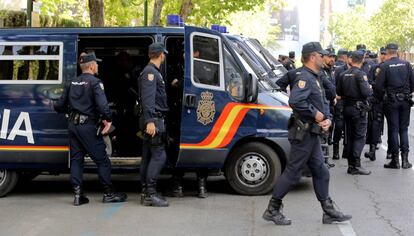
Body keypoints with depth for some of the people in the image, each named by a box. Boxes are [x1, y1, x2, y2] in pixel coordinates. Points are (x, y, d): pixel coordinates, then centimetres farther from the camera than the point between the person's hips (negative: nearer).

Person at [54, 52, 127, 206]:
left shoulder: (71, 83, 11)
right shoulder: (94, 83, -10)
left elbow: (60, 106, 12)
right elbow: (102, 105, -24)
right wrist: (108, 120, -10)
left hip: (73, 125, 7)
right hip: (88, 126, -7)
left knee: (76, 159, 10)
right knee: (102, 160, 4)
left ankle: (78, 195, 8)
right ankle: (109, 193, 9)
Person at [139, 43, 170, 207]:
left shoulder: (153, 72, 20)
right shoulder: (150, 72, -11)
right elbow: (148, 98, -21)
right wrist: (149, 121, -28)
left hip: (153, 121, 11)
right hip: (154, 120, -11)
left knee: (148, 156, 10)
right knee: (159, 155, -12)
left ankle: (146, 192, 15)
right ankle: (150, 193, -14)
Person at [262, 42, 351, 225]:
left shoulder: (315, 79, 16)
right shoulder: (305, 77, -17)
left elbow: (324, 103, 20)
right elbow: (295, 101, -33)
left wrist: (327, 119, 0)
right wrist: (315, 114, -22)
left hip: (313, 134, 10)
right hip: (303, 134, -10)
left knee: (321, 172, 12)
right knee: (292, 173, -3)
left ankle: (329, 212, 19)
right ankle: (272, 210, 6)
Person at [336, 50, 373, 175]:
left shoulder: (343, 75, 5)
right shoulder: (360, 74, -14)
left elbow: (338, 93, 8)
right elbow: (366, 92, -22)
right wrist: (370, 89, -1)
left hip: (347, 108, 6)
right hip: (359, 109, -6)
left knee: (349, 136, 11)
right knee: (360, 137, -3)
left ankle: (350, 165, 13)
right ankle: (356, 165, -9)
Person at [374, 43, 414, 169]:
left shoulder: (385, 66, -8)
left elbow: (378, 86, -11)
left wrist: (383, 96, 7)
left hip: (391, 101, -2)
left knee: (393, 130, 4)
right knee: (404, 129, 10)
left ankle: (395, 160, 4)